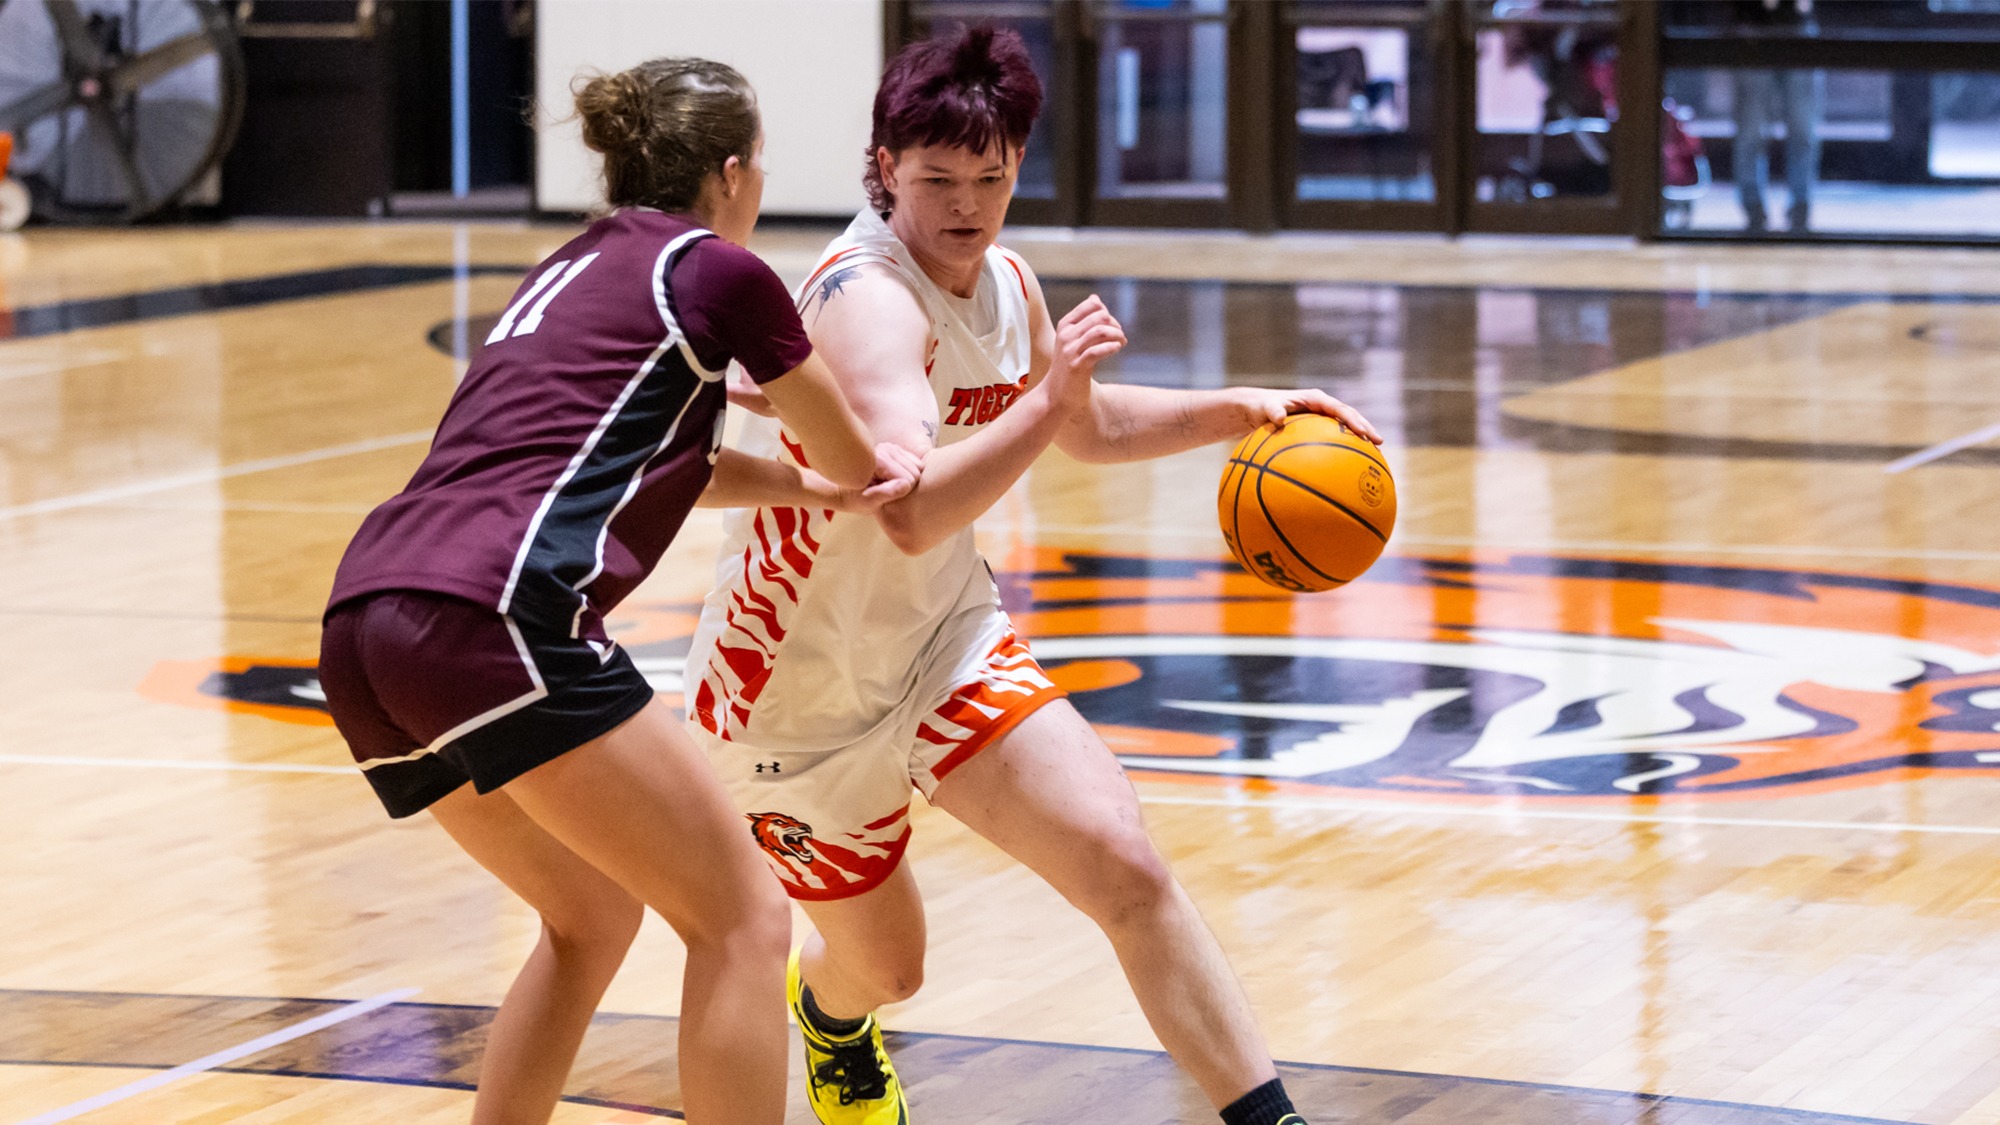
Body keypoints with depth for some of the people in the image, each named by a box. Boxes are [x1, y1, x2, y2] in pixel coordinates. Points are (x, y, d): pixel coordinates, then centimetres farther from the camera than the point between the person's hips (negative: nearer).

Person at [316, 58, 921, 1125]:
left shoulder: (567, 271, 28)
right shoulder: (718, 272, 7)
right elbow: (864, 466, 21)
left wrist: (814, 485, 27)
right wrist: (879, 468, 44)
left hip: (363, 624, 8)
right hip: (494, 617, -8)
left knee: (592, 915, 25)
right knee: (741, 921, 1)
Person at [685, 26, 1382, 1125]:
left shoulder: (1006, 284, -1)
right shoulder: (866, 296, -28)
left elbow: (1087, 425, 20)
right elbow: (914, 512, -43)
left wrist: (1237, 409, 7)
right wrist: (1051, 396, -49)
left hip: (944, 643, 6)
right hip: (799, 692, -6)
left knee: (1125, 867, -14)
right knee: (882, 964, 13)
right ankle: (827, 1015, 51)